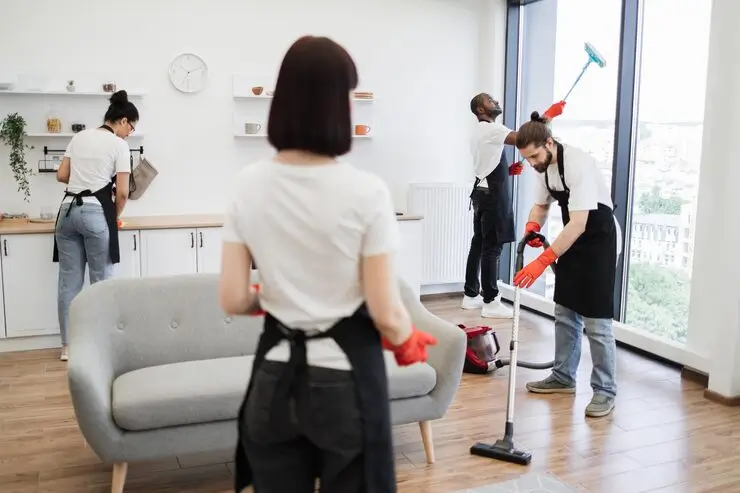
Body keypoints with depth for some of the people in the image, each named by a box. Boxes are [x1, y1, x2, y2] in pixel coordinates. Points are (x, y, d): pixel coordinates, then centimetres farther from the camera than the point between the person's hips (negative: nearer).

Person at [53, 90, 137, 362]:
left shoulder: (79, 137, 14)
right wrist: (115, 217, 10)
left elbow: (62, 175, 16)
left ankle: (69, 346, 14)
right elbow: (122, 192, -6)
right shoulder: (119, 145, -3)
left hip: (68, 209, 6)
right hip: (95, 212, -6)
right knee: (101, 280, 4)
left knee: (69, 281, 8)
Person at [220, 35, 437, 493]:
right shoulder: (366, 190, -17)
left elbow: (233, 300, -2)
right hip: (346, 375, -3)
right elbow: (385, 313, -13)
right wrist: (408, 343, 8)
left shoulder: (249, 184, -5)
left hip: (276, 374, 4)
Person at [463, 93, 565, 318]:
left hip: (483, 192, 10)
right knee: (492, 248, -9)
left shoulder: (481, 132, 22)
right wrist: (548, 115, -17)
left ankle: (471, 295, 17)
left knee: (479, 244, 11)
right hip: (492, 195, -10)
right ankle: (490, 303, -6)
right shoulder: (489, 128, -11)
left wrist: (509, 170, 9)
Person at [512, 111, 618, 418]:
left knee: (595, 319, -7)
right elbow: (541, 205, 11)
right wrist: (532, 227, -13)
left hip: (597, 240, -8)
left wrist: (542, 261, -41)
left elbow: (579, 223, -36)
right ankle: (563, 377, 26)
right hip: (572, 238, 8)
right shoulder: (544, 165, -3)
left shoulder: (578, 164, -30)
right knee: (565, 312, 13)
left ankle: (605, 390, 6)